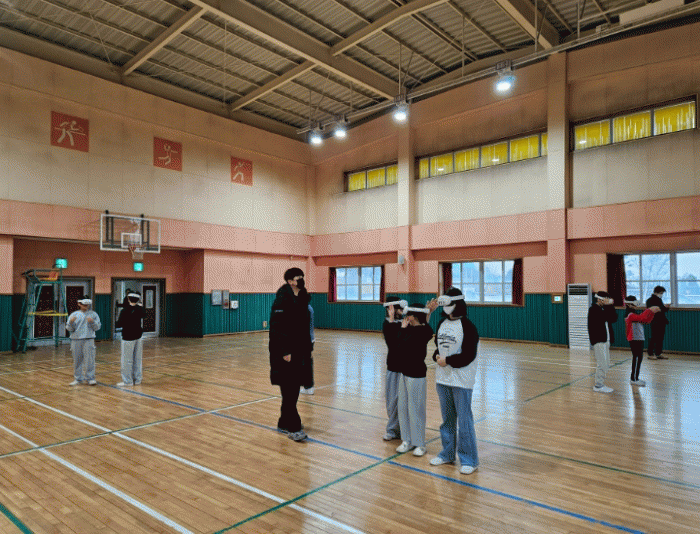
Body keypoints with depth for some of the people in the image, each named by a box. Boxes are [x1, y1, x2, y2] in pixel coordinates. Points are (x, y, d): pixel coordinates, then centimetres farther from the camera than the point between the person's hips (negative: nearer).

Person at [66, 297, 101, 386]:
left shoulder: (93, 314, 7)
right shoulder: (74, 314, 9)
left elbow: (97, 327, 4)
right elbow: (69, 329, 6)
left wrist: (92, 322, -14)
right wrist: (71, 322, -14)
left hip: (89, 340, -2)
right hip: (76, 340, 2)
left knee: (89, 359, -4)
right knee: (77, 360, 8)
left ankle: (90, 378, 3)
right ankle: (78, 378, 19)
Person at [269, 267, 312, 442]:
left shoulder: (302, 298, 9)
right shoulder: (282, 299, -14)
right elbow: (277, 327, -18)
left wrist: (306, 348, 12)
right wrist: (284, 351, -20)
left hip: (299, 351, 8)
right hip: (286, 352, -8)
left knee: (294, 390, 13)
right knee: (289, 390, -2)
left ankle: (284, 424, 26)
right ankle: (293, 428, 6)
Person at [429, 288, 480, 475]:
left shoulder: (467, 326, -12)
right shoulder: (442, 323, 9)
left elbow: (469, 355, -16)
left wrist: (448, 361, -17)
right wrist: (437, 356, -6)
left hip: (461, 380, -7)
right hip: (442, 377, 7)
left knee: (464, 420, 1)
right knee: (447, 418, 17)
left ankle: (468, 459, 14)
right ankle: (447, 454, 31)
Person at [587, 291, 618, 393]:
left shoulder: (604, 309, 17)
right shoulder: (593, 310, -11)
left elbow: (614, 318, 8)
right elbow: (606, 318, -23)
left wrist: (610, 306, 2)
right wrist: (608, 306, -14)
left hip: (605, 340, 10)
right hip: (598, 341, -10)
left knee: (606, 363, 13)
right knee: (602, 364, -9)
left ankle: (600, 384, 21)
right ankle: (598, 385, -2)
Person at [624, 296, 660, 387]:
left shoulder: (633, 314, 18)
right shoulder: (630, 315, -14)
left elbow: (646, 320, 17)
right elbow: (641, 317, -33)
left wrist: (653, 312, 6)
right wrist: (649, 310, -26)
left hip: (639, 339, 10)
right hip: (635, 340, -10)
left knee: (638, 358, 13)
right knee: (637, 358, -8)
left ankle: (635, 378, 19)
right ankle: (633, 379, -3)